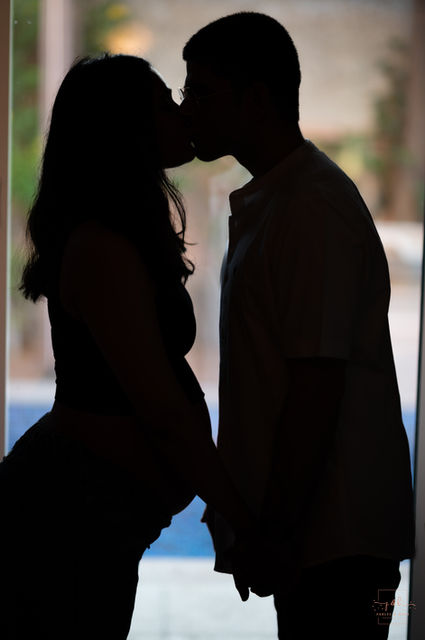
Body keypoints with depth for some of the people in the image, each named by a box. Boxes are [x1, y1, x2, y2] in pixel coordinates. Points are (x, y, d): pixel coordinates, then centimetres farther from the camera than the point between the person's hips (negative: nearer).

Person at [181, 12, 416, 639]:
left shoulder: (313, 210, -16)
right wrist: (254, 524, 20)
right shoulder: (265, 204, 17)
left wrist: (272, 534, -19)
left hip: (336, 534, -10)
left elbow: (316, 388, -20)